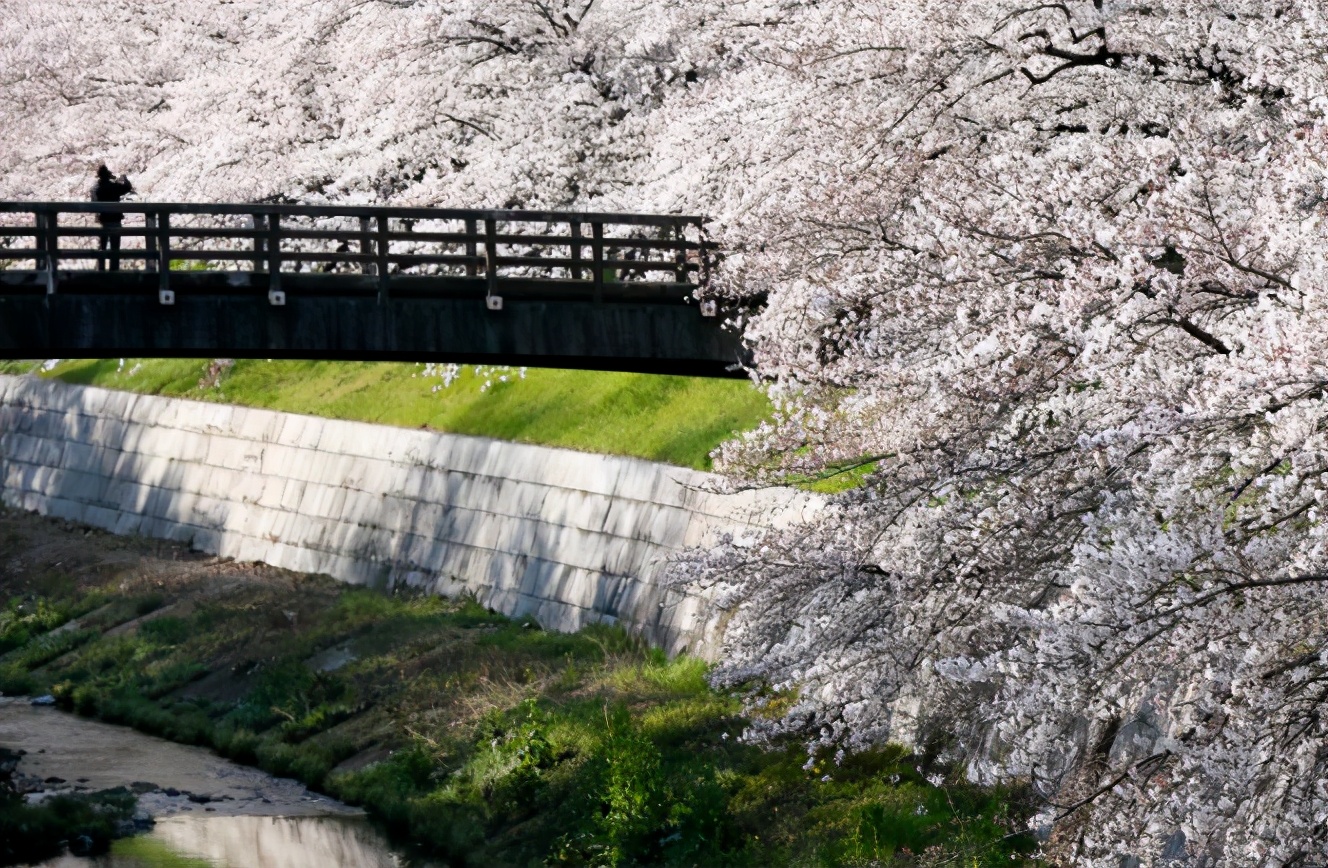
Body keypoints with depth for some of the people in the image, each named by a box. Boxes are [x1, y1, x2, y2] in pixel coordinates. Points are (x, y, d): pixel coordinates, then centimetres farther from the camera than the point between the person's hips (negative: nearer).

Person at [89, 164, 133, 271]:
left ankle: (100, 269, 8)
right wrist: (123, 178, 8)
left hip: (101, 221, 5)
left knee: (101, 247, 10)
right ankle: (114, 270, -1)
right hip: (114, 220, -5)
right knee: (115, 248, 1)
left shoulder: (95, 187, 2)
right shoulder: (112, 186, -15)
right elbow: (128, 187, -11)